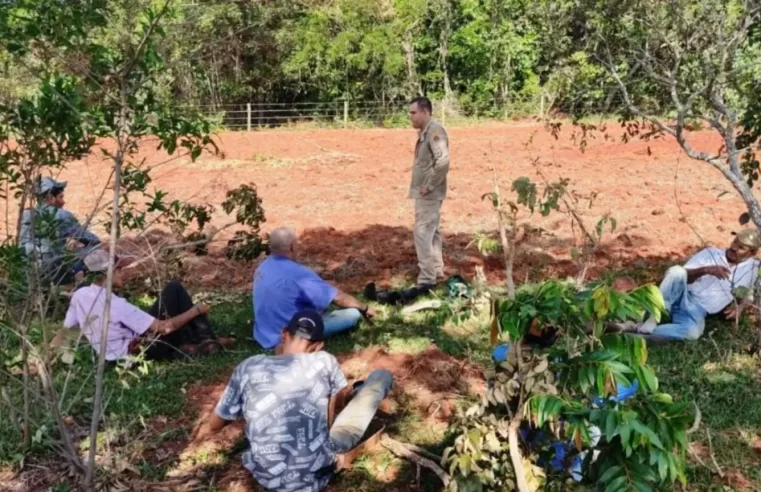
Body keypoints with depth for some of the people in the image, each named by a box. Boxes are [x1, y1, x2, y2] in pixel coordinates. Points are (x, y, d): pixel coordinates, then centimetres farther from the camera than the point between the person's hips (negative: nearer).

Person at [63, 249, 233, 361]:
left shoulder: (79, 295, -5)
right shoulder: (116, 304, -27)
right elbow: (164, 327, -26)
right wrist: (196, 310, -15)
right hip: (142, 351, -9)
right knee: (174, 289, -7)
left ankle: (185, 343, 11)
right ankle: (206, 341, 1)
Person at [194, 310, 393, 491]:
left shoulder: (248, 367, -4)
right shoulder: (324, 361, -8)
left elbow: (214, 425, 10)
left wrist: (205, 428, 33)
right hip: (317, 475, -2)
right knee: (381, 376, 11)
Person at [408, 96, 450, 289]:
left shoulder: (434, 130, -16)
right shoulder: (425, 132, 14)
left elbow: (443, 161, -26)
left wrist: (429, 186, -21)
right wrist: (424, 186, 11)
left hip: (428, 193, -10)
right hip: (424, 192, 10)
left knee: (422, 233, -9)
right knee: (431, 231, 16)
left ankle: (427, 279, -5)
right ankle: (437, 270, 27)